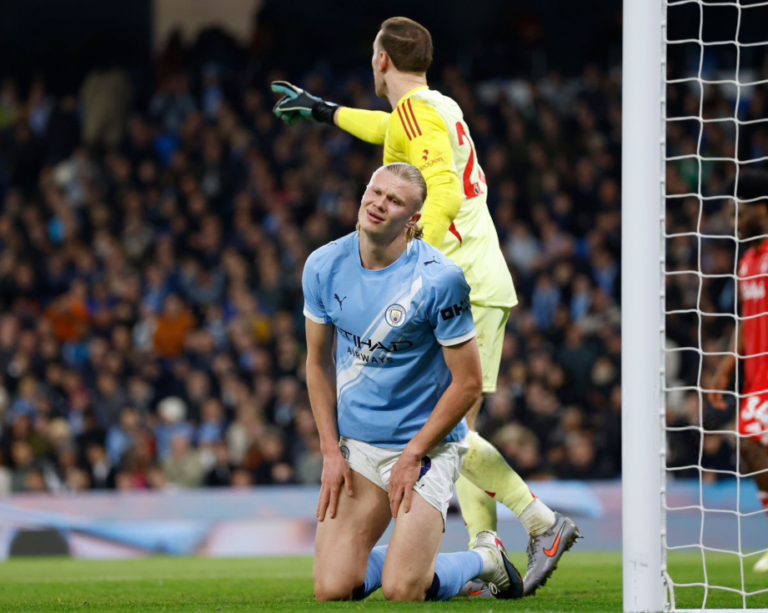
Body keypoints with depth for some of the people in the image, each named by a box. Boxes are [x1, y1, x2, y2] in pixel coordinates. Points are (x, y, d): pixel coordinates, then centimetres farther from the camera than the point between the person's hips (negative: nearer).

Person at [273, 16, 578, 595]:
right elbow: (390, 130, 43)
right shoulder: (440, 107, 19)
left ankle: (543, 523, -16)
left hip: (462, 286, -9)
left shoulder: (417, 110, -8)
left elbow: (444, 195, -23)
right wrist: (323, 111, 56)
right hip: (484, 285, 9)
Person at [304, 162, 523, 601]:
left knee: (403, 590, -15)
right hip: (355, 446, 4)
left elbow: (468, 383, -11)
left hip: (425, 445, -4)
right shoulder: (324, 267, -3)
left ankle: (485, 559, 16)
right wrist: (331, 450, 2)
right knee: (332, 589, -8)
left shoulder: (439, 280, -17)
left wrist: (414, 453, -12)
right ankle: (399, 555, 24)